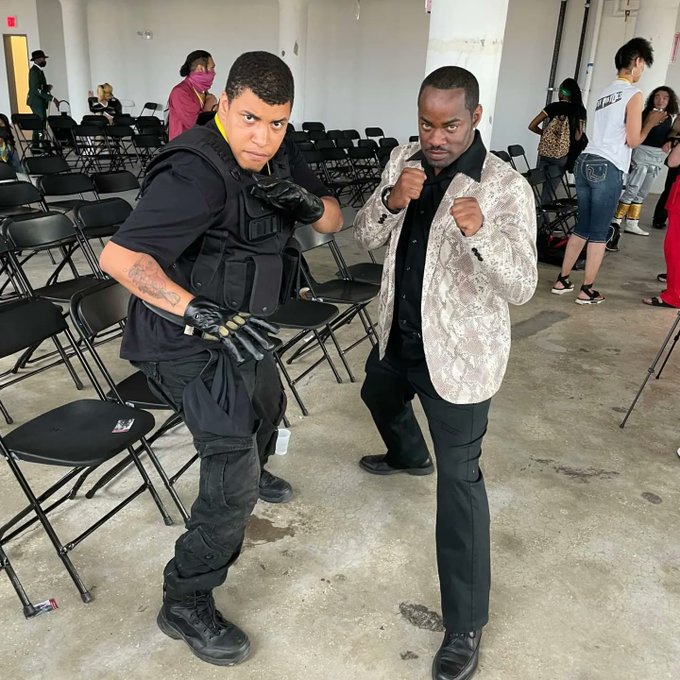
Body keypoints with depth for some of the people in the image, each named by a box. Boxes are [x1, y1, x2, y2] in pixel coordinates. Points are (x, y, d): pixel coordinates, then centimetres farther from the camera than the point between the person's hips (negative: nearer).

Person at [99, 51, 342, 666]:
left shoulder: (276, 157, -1)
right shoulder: (198, 172, -27)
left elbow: (334, 221, 4)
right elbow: (119, 256, -32)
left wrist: (307, 202, -19)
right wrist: (204, 314, -39)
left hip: (239, 330, 9)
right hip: (193, 346, -9)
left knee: (267, 408, 32)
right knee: (233, 485, -10)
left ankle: (250, 476, 65)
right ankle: (186, 604, 11)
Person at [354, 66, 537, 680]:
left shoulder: (506, 186, -19)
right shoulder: (404, 160, -1)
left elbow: (521, 287, -23)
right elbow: (366, 238, -1)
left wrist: (481, 234, -43)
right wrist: (390, 200, -23)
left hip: (459, 352, -7)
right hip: (398, 335, 7)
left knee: (460, 478, -5)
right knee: (380, 397, 33)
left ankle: (466, 626, 9)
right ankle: (409, 456, 69)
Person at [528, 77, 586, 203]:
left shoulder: (553, 106, -2)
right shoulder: (580, 111, 1)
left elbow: (532, 126, -3)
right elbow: (578, 137, -4)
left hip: (544, 152, -1)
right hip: (561, 156, 1)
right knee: (550, 190, 8)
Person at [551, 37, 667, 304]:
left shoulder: (605, 92, 17)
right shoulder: (634, 95, -6)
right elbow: (633, 140, -8)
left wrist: (641, 120, 25)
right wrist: (651, 122, 8)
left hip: (586, 161, 7)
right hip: (608, 168, -7)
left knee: (582, 227, 15)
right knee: (599, 232, 1)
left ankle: (562, 280, 19)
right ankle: (587, 290, 7)